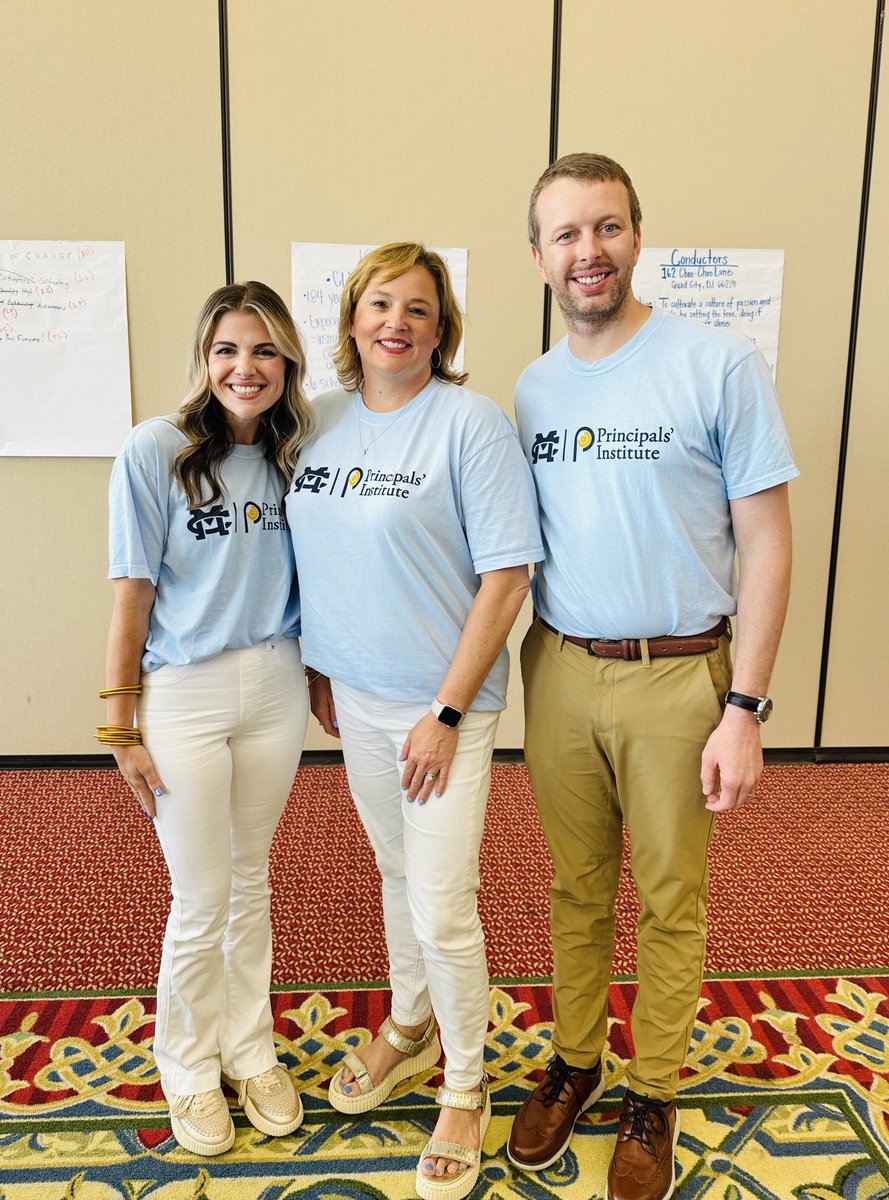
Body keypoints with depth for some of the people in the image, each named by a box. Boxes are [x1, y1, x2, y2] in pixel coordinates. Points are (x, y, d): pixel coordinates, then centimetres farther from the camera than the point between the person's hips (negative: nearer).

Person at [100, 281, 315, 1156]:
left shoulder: (291, 458, 4)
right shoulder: (155, 451, -9)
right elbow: (133, 595, -9)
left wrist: (319, 680, 6)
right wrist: (121, 725, -8)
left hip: (275, 690, 4)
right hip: (183, 695, -4)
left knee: (250, 881, 17)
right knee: (202, 902, 6)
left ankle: (249, 1049, 38)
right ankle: (189, 1068, 33)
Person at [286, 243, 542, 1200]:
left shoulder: (471, 421, -14)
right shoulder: (322, 418, 4)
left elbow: (506, 576, -16)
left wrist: (447, 713, -17)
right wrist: (317, 670, 11)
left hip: (443, 701, -5)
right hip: (355, 692, 6)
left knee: (441, 909, 1)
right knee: (395, 870, 22)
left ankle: (465, 1089, 28)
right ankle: (410, 1028, 47)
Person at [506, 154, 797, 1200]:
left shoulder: (720, 364, -8)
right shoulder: (531, 388, 6)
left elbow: (765, 542, -8)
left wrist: (744, 710, -12)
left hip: (677, 678, -3)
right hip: (559, 671, 4)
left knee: (668, 901, 13)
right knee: (575, 889, 17)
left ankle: (653, 1096, 35)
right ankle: (573, 1061, 39)